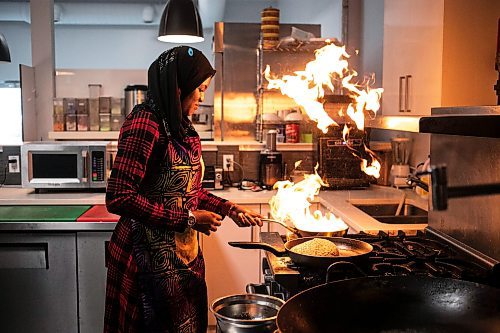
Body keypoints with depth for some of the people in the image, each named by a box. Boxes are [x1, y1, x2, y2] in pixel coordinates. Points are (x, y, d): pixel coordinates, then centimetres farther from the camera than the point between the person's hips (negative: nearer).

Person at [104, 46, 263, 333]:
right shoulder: (144, 126, -19)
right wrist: (188, 219, -20)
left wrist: (229, 209, 8)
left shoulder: (180, 127, 9)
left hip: (184, 253, 9)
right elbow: (119, 198, -23)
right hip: (151, 257, -9)